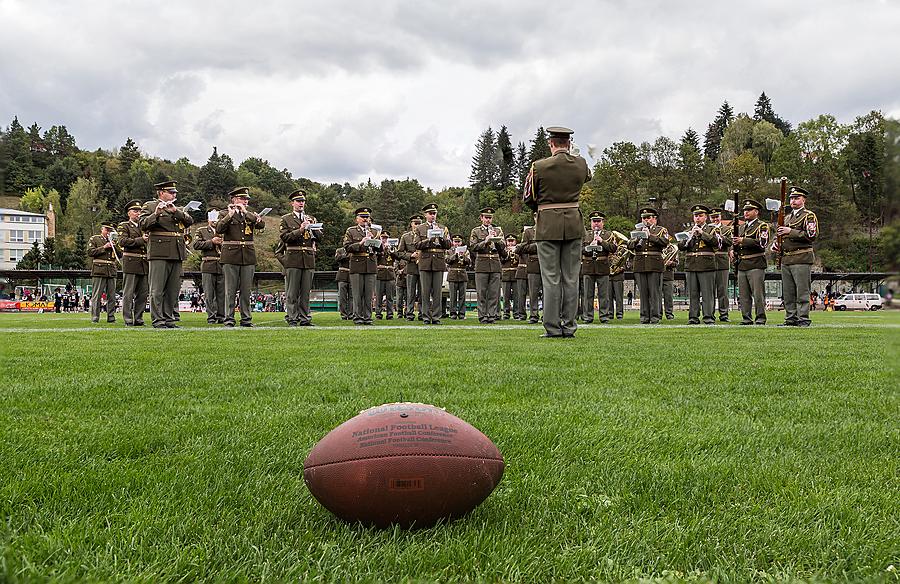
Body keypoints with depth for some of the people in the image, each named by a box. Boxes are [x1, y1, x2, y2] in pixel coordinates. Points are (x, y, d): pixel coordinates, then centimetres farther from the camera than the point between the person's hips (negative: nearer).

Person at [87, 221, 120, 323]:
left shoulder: (112, 241, 23)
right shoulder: (94, 239, 9)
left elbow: (120, 255, 15)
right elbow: (90, 252, -5)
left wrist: (114, 246, 0)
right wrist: (104, 247, -9)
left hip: (111, 272, 5)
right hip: (98, 271, -5)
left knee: (111, 296, 3)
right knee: (97, 296, -6)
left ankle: (111, 317, 7)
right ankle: (94, 318, -5)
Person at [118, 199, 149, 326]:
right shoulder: (124, 226, 4)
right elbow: (122, 241, -12)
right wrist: (140, 240, -16)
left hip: (144, 264, 6)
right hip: (131, 263, -6)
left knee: (143, 293, 5)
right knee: (128, 293, -4)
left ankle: (138, 318, 11)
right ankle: (128, 320, -1)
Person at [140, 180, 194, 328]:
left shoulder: (178, 209, 21)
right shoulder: (149, 206, 5)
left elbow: (190, 221, 4)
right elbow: (143, 225, -8)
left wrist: (175, 211, -9)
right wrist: (156, 214, -20)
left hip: (177, 254, 6)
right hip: (159, 253, -6)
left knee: (173, 290, 7)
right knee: (157, 290, -5)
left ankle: (169, 319, 13)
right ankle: (158, 321, -3)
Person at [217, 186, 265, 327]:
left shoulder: (251, 214, 13)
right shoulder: (226, 214, 5)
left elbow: (261, 224, -6)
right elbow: (218, 229, -11)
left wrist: (246, 212, -11)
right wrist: (229, 215, -19)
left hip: (248, 256, 3)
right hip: (231, 256, -3)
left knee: (246, 290, 5)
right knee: (230, 290, -2)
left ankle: (246, 319, 9)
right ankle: (229, 319, 2)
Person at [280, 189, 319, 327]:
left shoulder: (311, 219, 18)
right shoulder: (286, 219, 7)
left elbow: (318, 236, 9)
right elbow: (284, 237, -6)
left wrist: (312, 227, -8)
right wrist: (300, 230, -14)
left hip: (309, 259, 3)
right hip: (293, 259, -3)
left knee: (306, 292, 5)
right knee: (292, 293, -2)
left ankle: (305, 318, 9)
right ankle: (292, 319, 1)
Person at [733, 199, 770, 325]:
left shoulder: (762, 226, 0)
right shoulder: (740, 228, 21)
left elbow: (762, 243, -15)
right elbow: (736, 245, 29)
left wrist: (743, 241, -16)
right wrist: (735, 255, 9)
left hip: (756, 265, -7)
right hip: (742, 266, 7)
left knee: (758, 294, -5)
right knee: (743, 295, 6)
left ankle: (760, 319, 0)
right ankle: (746, 319, 12)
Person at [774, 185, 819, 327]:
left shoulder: (809, 216, -1)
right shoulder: (787, 217, 21)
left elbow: (811, 235, -14)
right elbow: (779, 234, 30)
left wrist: (791, 232, -16)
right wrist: (776, 244, 9)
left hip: (801, 259, -7)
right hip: (785, 259, 7)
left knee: (802, 292, -5)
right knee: (787, 293, 8)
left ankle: (803, 319, -2)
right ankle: (790, 319, 13)